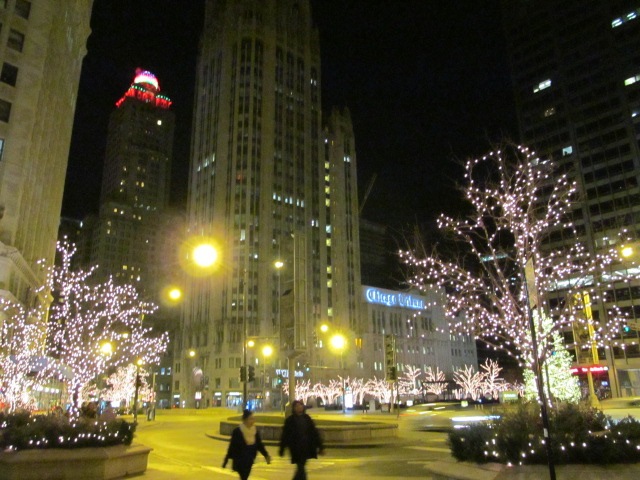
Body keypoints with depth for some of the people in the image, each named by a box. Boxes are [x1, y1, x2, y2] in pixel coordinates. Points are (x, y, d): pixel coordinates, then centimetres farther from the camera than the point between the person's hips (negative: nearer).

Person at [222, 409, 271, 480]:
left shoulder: (255, 431, 0)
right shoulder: (237, 431, -15)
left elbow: (259, 445, 6)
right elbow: (232, 447, -11)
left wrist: (266, 455, -4)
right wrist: (226, 461, -8)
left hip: (249, 461, 6)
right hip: (239, 461, -5)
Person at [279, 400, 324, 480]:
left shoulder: (307, 418, 6)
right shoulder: (290, 420, -5)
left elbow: (314, 433, 7)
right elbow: (285, 435, -3)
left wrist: (320, 446, 5)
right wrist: (282, 449, -2)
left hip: (306, 447, 4)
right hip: (296, 448, -4)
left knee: (300, 468, 11)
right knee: (300, 468, -7)